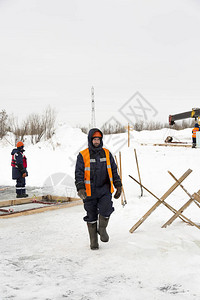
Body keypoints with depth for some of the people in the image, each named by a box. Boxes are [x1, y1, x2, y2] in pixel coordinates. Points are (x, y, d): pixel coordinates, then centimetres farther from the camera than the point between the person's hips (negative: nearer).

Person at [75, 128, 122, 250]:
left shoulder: (107, 154, 9)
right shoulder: (83, 155, -1)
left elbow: (114, 170, 14)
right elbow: (79, 173, -4)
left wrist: (118, 185, 8)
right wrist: (80, 188, -17)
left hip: (105, 189, 2)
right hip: (89, 191, -1)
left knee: (105, 210, -17)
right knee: (91, 216, 4)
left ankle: (102, 229, 12)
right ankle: (93, 240, 20)